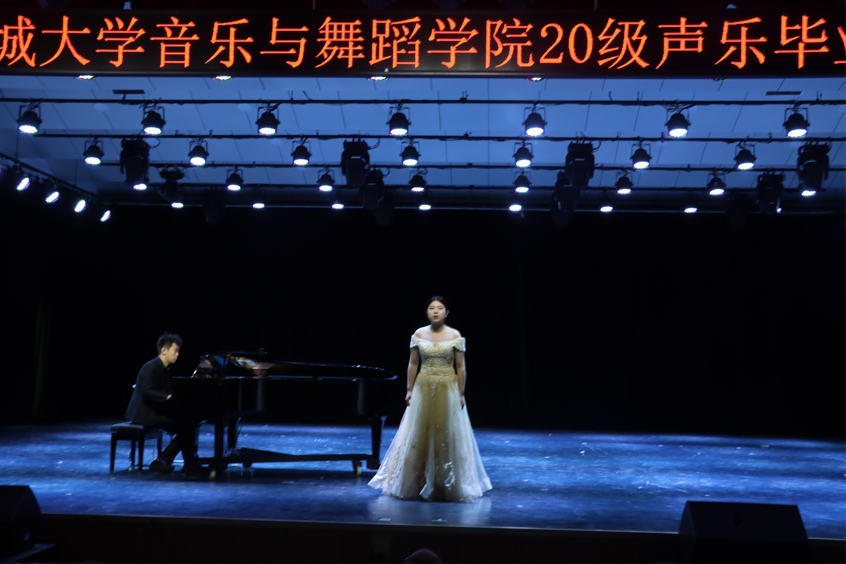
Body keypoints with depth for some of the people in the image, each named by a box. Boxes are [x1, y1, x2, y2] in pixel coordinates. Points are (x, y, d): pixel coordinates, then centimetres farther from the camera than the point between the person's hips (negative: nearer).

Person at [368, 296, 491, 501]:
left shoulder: (455, 335, -4)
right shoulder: (419, 334, 2)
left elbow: (461, 367, -3)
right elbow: (412, 364, 6)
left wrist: (460, 394, -6)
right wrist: (410, 390, 2)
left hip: (447, 390, -2)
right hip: (423, 389, 2)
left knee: (447, 436, 3)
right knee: (420, 436, 6)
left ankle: (446, 485, 17)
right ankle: (419, 483, 19)